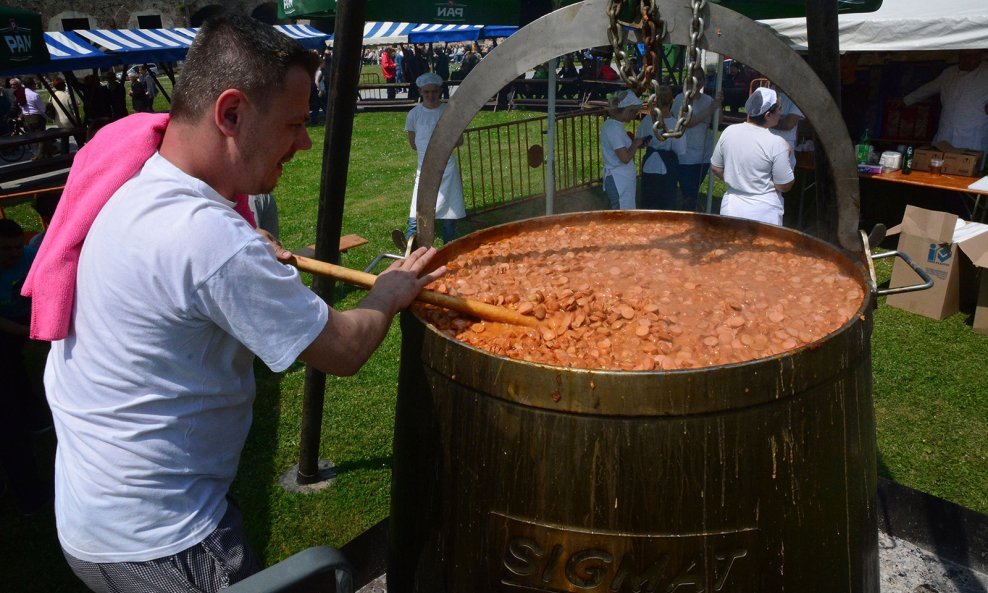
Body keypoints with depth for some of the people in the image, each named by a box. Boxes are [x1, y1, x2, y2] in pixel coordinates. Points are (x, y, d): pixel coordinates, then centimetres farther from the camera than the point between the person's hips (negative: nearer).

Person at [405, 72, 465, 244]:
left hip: (447, 169, 0)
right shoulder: (414, 114, 0)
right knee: (416, 218, -8)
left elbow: (459, 141, 6)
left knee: (449, 218, 4)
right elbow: (412, 143, 11)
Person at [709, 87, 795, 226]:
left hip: (731, 209, 5)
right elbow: (784, 186, -11)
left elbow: (715, 168, 7)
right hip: (763, 213, -4)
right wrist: (786, 155, 2)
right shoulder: (776, 143, -17)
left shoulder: (729, 131, -3)